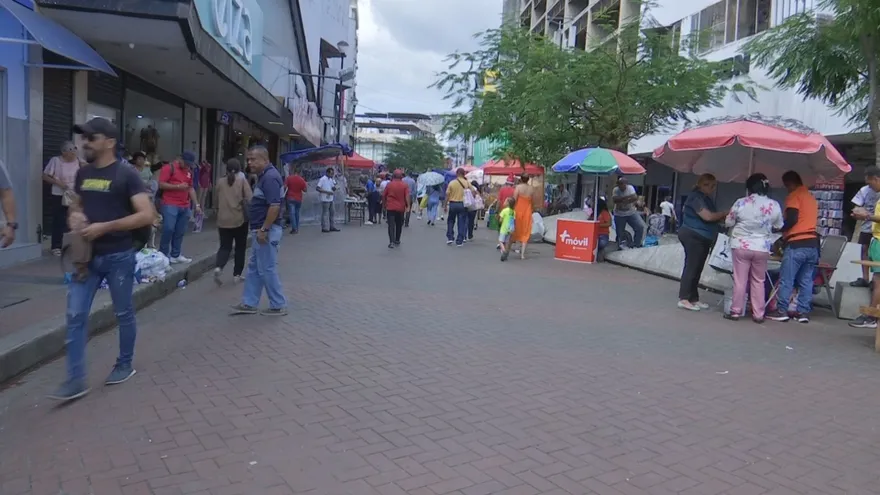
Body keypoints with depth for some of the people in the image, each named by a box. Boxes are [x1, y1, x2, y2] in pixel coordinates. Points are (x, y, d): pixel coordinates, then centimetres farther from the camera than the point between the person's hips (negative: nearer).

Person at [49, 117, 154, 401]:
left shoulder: (126, 174, -10)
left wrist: (104, 227, -21)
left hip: (119, 256, -5)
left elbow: (146, 215, -17)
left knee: (123, 313, 9)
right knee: (75, 315, 0)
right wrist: (74, 217, 0)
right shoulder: (82, 173, 8)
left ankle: (125, 365, 28)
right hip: (87, 255, 6)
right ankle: (76, 380, 6)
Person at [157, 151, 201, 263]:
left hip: (185, 207, 6)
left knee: (180, 232, 6)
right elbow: (161, 184, -10)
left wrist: (197, 205, 13)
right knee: (168, 229, -11)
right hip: (170, 205, -6)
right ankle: (163, 255, -1)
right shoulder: (169, 168, -4)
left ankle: (175, 255, 14)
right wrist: (178, 186, -16)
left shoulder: (189, 171, 16)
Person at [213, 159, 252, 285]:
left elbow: (216, 202, 13)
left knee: (225, 246, 9)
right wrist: (248, 211, 6)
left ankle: (218, 267, -17)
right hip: (240, 219, -2)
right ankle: (237, 274, 13)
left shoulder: (220, 183, 5)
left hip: (223, 220, 2)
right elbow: (250, 199, -12)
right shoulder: (242, 180, -4)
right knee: (240, 247, 11)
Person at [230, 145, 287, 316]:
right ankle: (249, 304, 22)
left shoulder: (270, 177, -19)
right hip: (261, 230, 11)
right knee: (253, 268, 14)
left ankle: (279, 306, 9)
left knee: (267, 269, -2)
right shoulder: (264, 176, 13)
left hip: (266, 231, -11)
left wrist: (264, 230, -24)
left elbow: (275, 206, -26)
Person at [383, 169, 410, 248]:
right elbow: (407, 196, -14)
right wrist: (408, 206, -14)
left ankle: (391, 242, -17)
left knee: (391, 225, -4)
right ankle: (397, 240, 27)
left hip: (390, 208, -1)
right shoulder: (405, 185, -3)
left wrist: (384, 205, 19)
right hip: (401, 208, 1)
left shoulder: (389, 184, 0)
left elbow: (383, 196, 6)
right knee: (399, 225, 17)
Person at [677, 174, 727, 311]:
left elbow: (712, 218, 15)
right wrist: (725, 213, -11)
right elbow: (708, 216, -21)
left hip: (702, 238, 10)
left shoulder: (706, 198, 18)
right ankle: (684, 299, -8)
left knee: (697, 269, 10)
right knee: (691, 267, -10)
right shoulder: (696, 197, -13)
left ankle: (693, 299, 14)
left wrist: (723, 217, -3)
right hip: (693, 236, -10)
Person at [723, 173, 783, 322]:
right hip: (762, 248, 2)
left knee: (740, 280, 5)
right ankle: (758, 314, 15)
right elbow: (778, 226, 9)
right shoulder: (774, 205, -4)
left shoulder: (741, 203, -10)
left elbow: (728, 223, 0)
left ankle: (736, 311, 8)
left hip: (741, 246, -2)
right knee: (758, 281, 12)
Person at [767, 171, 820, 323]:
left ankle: (781, 311, -2)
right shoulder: (811, 198, 22)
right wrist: (785, 233, 22)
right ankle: (803, 312, 8)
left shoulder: (794, 196, -4)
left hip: (797, 244, -8)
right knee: (806, 281, 7)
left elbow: (791, 220, -15)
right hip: (812, 243, 8)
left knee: (786, 279, -3)